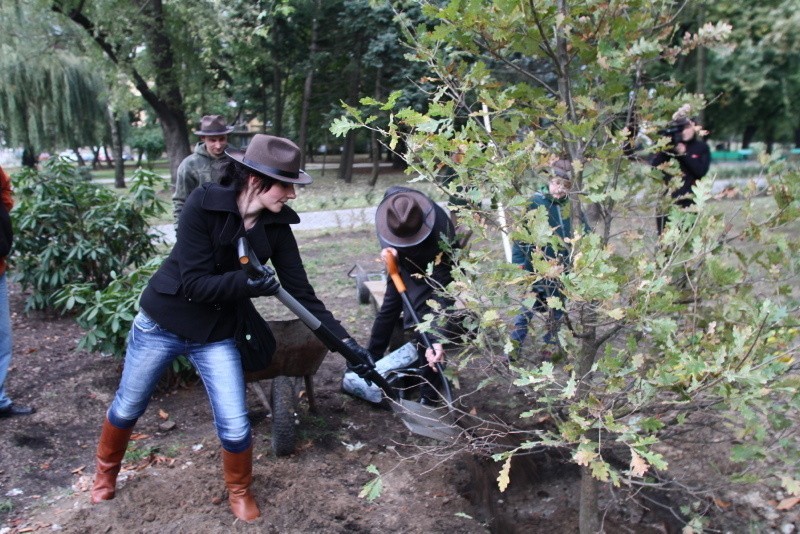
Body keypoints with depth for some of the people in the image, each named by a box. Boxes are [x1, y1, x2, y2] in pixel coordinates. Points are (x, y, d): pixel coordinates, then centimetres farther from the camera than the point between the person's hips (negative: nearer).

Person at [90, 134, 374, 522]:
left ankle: (239, 491, 27)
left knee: (235, 427, -3)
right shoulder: (203, 204, -22)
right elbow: (192, 282, -24)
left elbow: (302, 294, -10)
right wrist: (245, 284, -39)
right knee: (128, 407, 17)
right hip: (161, 322, -2)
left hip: (216, 335, 2)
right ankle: (105, 472, 47)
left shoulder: (276, 227, -11)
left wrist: (344, 340, -16)